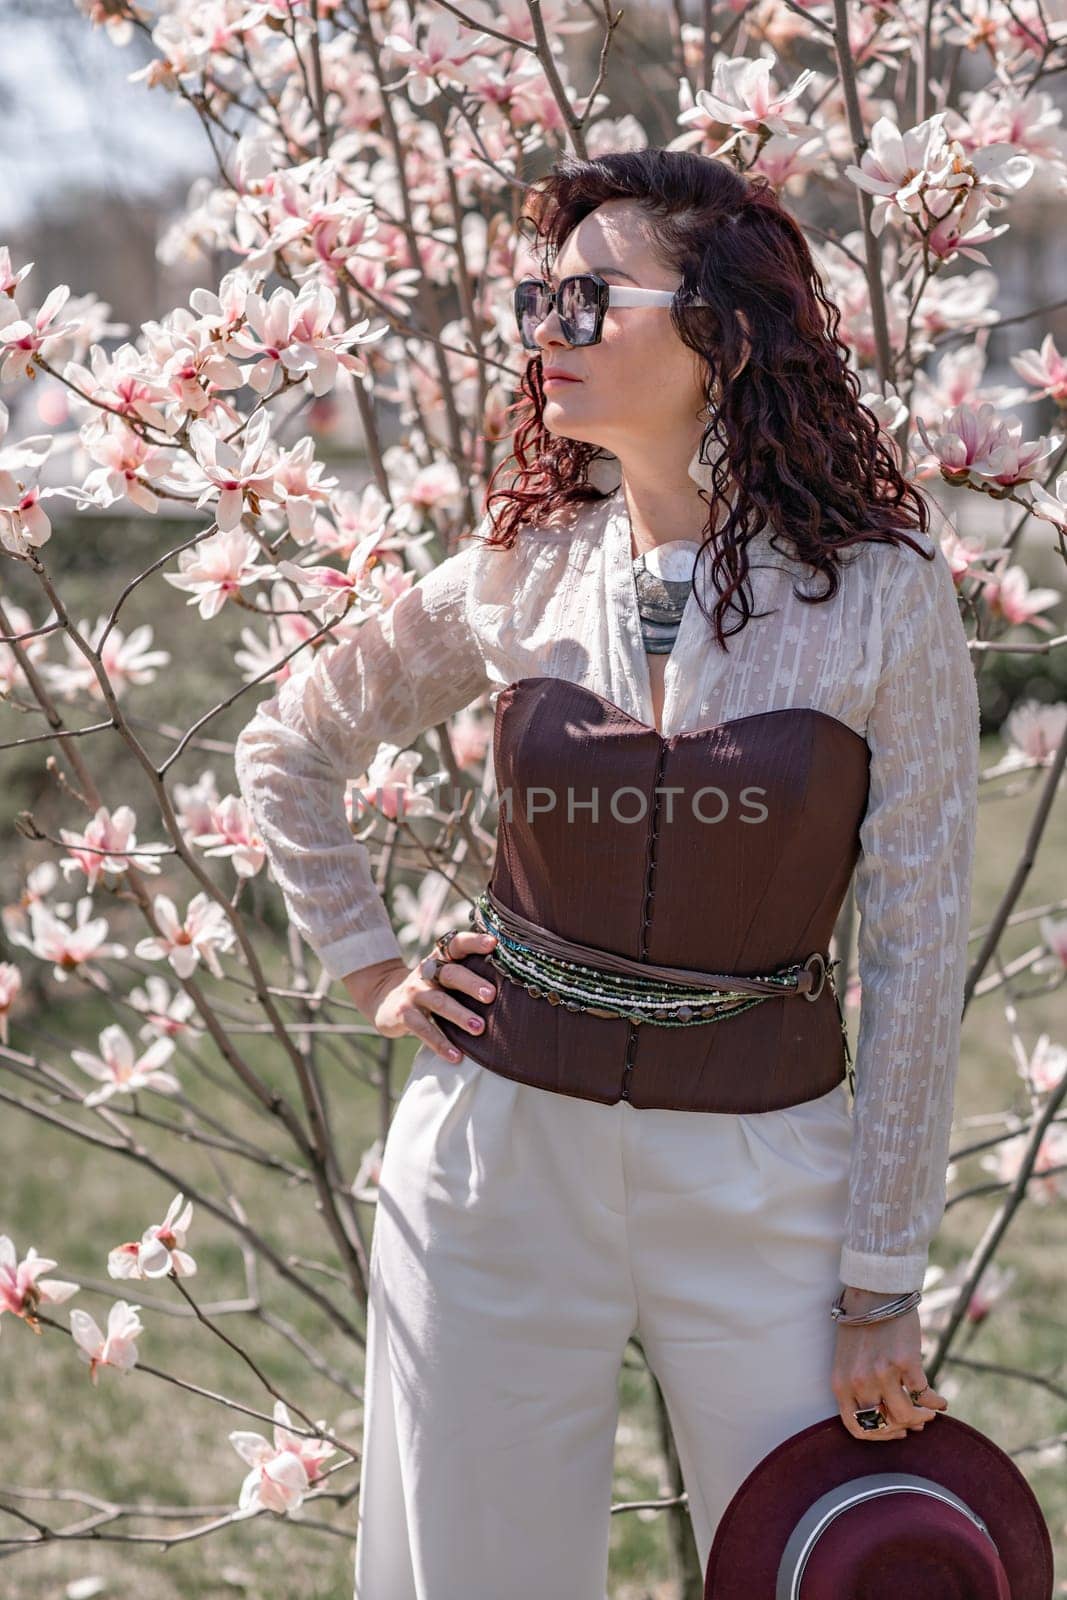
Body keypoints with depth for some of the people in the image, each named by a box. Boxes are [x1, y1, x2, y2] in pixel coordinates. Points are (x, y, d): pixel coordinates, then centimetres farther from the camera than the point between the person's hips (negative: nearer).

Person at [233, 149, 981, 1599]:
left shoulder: (881, 594, -9)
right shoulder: (525, 572, -1)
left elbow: (915, 953, -7)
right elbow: (288, 749, 16)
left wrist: (886, 1287, -6)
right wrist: (369, 968, 6)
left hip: (764, 1168, -2)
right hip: (503, 1150, 2)